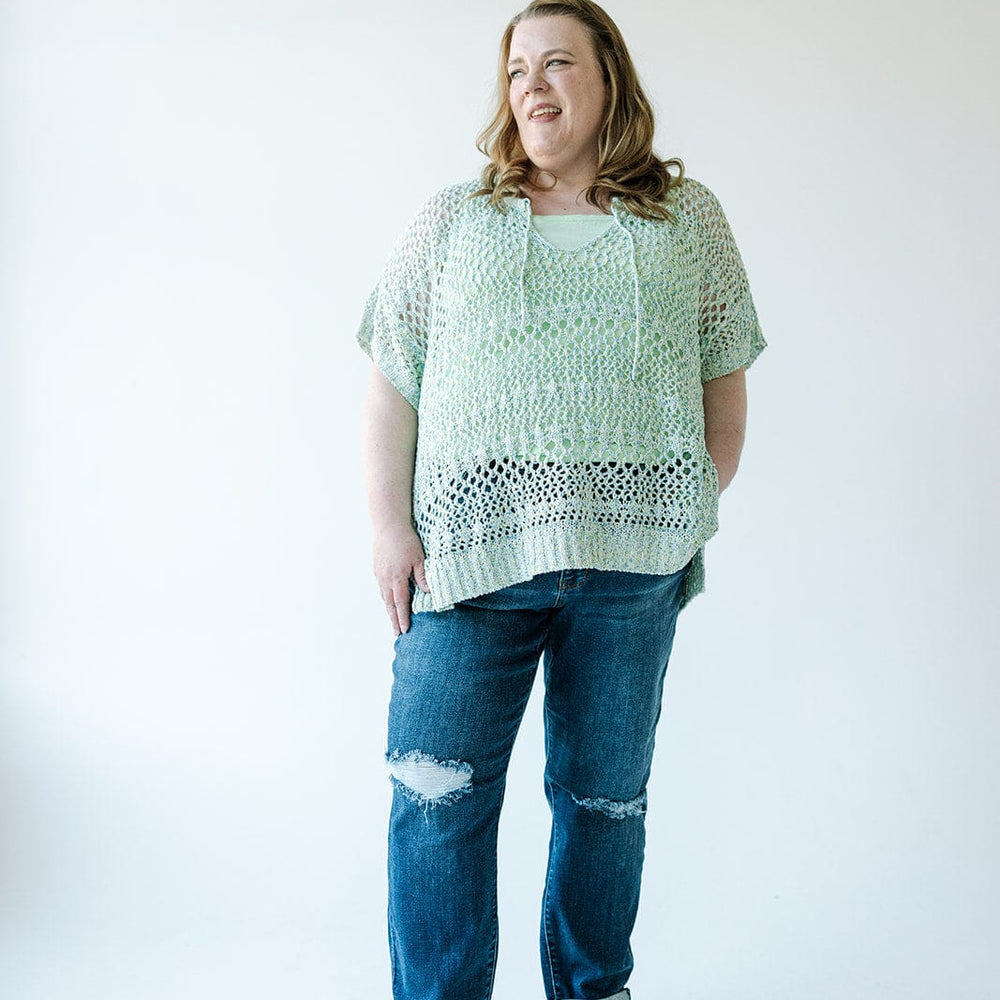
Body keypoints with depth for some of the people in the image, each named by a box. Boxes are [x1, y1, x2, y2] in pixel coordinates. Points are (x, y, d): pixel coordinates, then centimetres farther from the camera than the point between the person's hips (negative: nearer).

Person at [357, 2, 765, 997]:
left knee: (605, 794, 10)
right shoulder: (451, 218, 12)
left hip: (632, 561, 1)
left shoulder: (687, 216, 13)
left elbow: (724, 386, 12)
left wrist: (688, 515, 2)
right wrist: (390, 525, -2)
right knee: (438, 795, -4)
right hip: (468, 549, 0)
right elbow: (392, 386, 8)